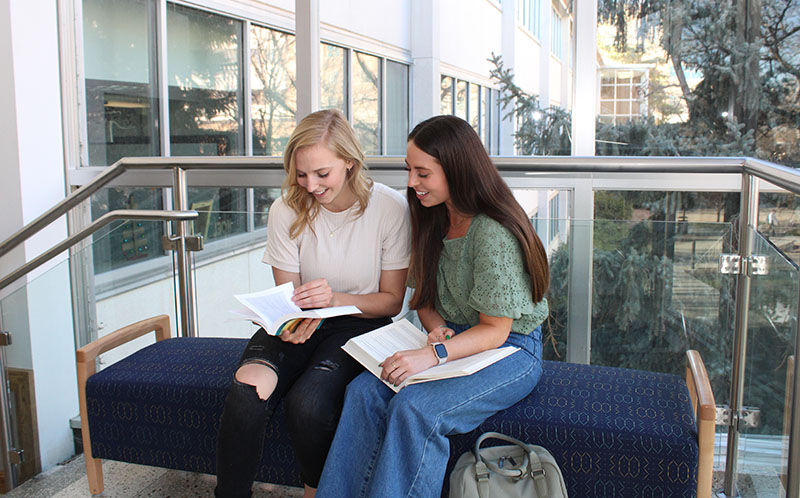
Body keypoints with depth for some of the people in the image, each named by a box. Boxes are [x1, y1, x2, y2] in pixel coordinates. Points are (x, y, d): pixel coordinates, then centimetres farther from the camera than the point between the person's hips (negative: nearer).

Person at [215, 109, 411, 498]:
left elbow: (392, 301, -3)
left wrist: (336, 298, -22)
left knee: (307, 403, -30)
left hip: (359, 323, -2)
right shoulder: (286, 210, -3)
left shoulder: (390, 208, -9)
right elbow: (288, 294, 3)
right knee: (246, 394, -29)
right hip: (300, 324, 2)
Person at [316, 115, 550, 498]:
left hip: (509, 351, -7)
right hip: (452, 339, 7)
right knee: (364, 392, -18)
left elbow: (495, 330, -18)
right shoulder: (434, 220, 5)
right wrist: (436, 327, -7)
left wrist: (433, 355, -31)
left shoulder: (493, 233, -20)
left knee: (414, 408, -31)